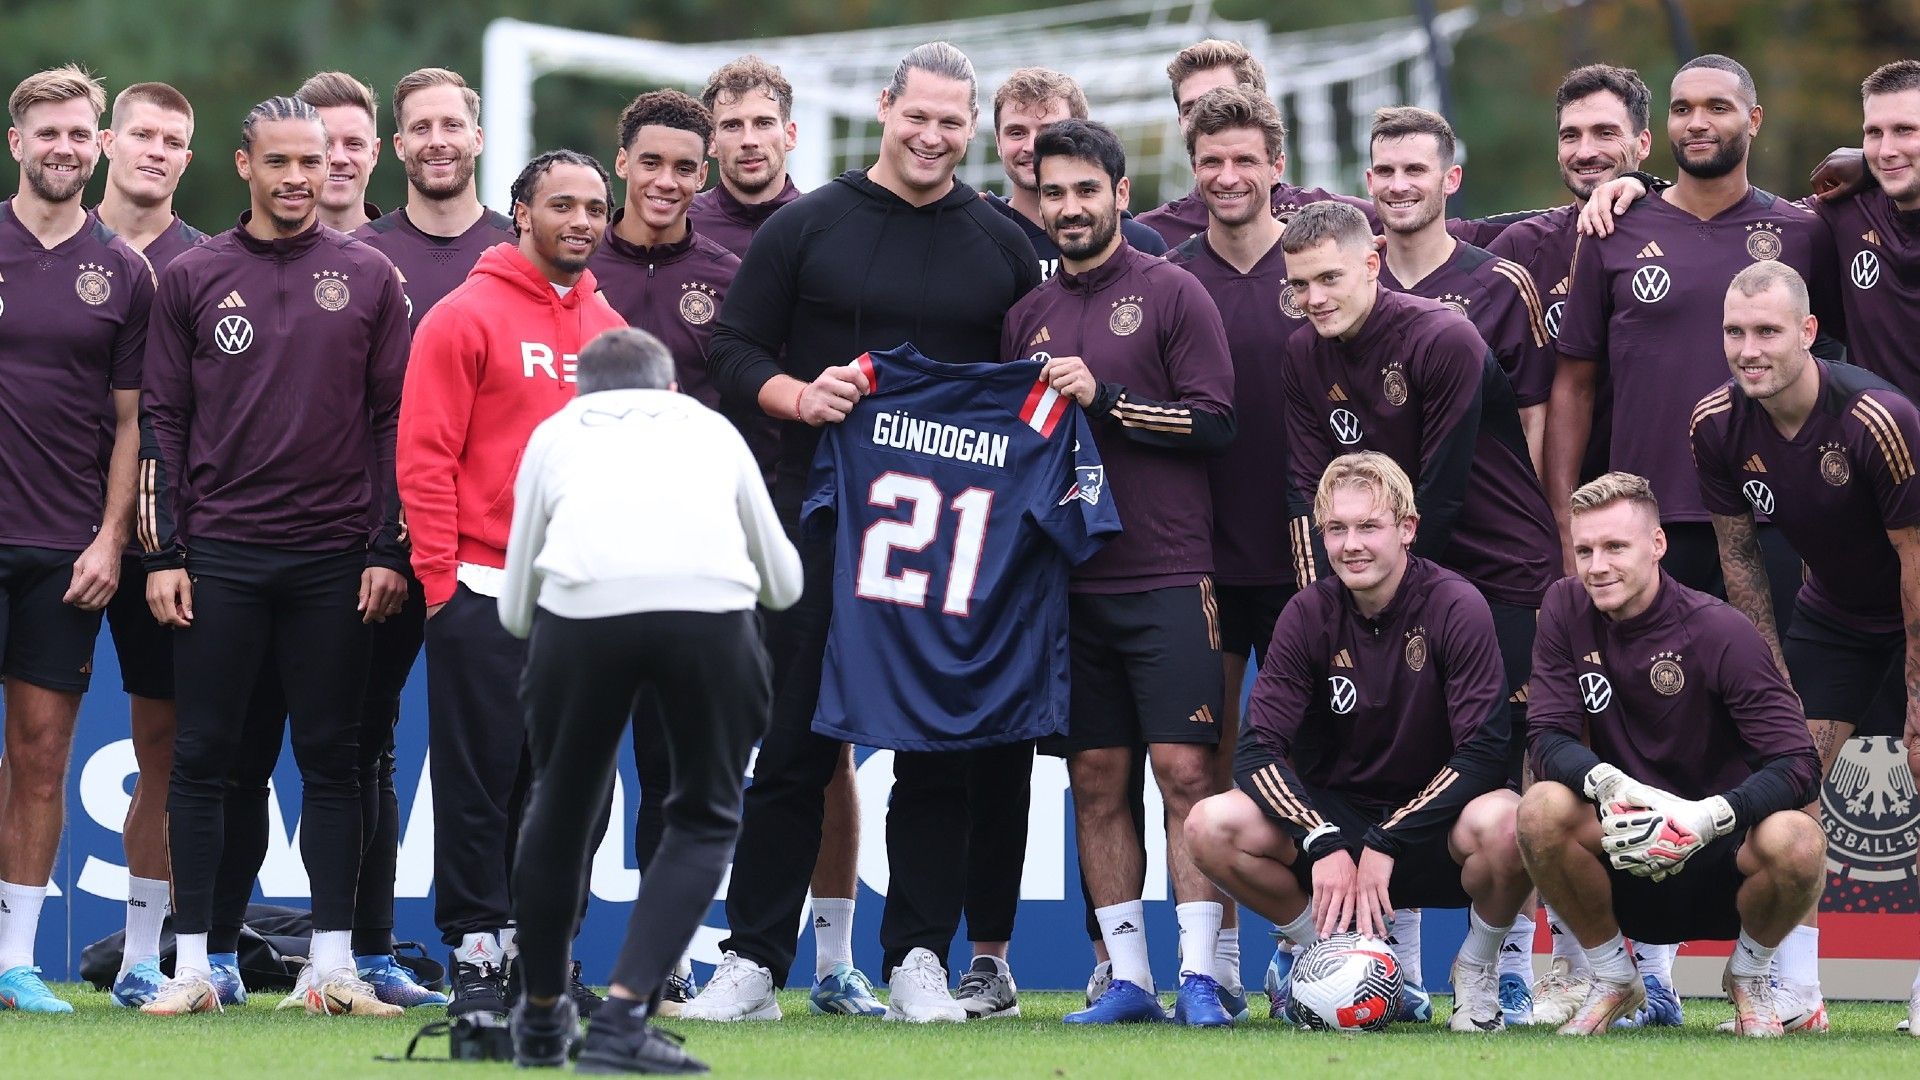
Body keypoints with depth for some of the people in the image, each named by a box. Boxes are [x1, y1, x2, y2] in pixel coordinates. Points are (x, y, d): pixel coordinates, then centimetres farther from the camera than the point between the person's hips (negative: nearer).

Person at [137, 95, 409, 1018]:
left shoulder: (368, 278, 6)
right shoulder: (194, 278, 5)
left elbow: (395, 419, 6)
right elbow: (162, 419, 6)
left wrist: (388, 551, -1)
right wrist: (165, 552, -1)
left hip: (333, 561, 0)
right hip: (219, 558, 0)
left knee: (331, 761, 3)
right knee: (202, 759, 0)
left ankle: (333, 964, 7)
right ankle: (192, 964, 4)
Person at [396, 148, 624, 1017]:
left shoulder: (609, 330, 14)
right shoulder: (466, 317, -4)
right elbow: (425, 456, -7)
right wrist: (441, 579, -12)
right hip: (486, 593, -5)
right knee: (481, 782, -3)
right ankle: (474, 954, 1)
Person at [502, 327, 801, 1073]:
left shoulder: (556, 433, 30)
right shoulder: (712, 427, 32)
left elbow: (515, 611, 30)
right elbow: (785, 583, 41)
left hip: (581, 604, 0)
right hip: (710, 609, 0)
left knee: (562, 808, 22)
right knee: (705, 819, 18)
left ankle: (542, 1018, 36)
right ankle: (622, 1017, 5)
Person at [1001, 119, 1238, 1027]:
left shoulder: (1171, 294, 0)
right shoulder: (1029, 317, 14)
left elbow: (1214, 420, -7)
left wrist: (1104, 398, -12)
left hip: (1167, 577, -5)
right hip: (1066, 578, 5)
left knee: (1184, 768, -8)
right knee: (1095, 779, 4)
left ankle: (1198, 975, -7)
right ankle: (1126, 977, 9)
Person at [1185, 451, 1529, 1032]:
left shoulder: (1456, 607, -14)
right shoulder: (1310, 614, -5)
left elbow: (1484, 752, -19)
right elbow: (1259, 751, -10)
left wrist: (1386, 845, -24)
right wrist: (1325, 844, -26)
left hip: (1435, 817, -3)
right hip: (1338, 816, 3)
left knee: (1501, 824, -38)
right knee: (1212, 826, -23)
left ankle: (1477, 973, -7)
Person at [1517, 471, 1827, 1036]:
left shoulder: (1721, 632, -13)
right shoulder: (1567, 609, -2)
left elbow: (1798, 765, -17)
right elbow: (1547, 737, -8)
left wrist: (1710, 816, -35)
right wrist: (1611, 785, -30)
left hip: (1721, 867, -2)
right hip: (1626, 862, 2)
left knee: (1796, 841, -34)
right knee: (1542, 809, -28)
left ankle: (1748, 973, 1)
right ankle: (1613, 979, -1)